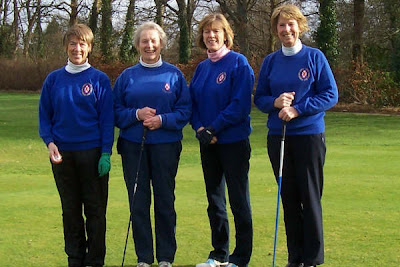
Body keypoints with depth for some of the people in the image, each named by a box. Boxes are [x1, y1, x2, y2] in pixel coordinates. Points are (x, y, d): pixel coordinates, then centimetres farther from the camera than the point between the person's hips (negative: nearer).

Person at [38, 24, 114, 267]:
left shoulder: (100, 80, -1)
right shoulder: (54, 79, 7)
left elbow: (107, 119, -2)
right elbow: (45, 116, 10)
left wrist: (105, 153, -9)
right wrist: (49, 142, -6)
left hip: (92, 153, -2)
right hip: (62, 154, 3)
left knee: (95, 209, 2)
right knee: (70, 210, 10)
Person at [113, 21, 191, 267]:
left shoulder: (174, 74, 5)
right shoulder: (127, 76, 9)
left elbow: (185, 111, 1)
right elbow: (116, 112, 7)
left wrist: (162, 120, -14)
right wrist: (137, 114, -11)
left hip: (165, 145, -1)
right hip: (133, 145, 1)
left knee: (165, 201, 3)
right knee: (138, 202, 3)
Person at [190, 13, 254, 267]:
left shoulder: (238, 63, -8)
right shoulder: (202, 68, 11)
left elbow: (241, 104, -16)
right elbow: (193, 103, 11)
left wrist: (214, 128, -18)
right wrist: (200, 128, -7)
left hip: (233, 141, -7)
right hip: (208, 142, 7)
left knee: (239, 200, 0)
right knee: (214, 200, 13)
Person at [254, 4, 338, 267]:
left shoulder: (314, 57, -1)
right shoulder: (270, 61, 9)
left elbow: (331, 95, -5)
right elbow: (259, 98, 11)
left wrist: (297, 109, -15)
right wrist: (275, 102, -11)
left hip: (309, 135, -4)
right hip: (278, 136, 4)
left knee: (310, 198, -2)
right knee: (289, 198, 8)